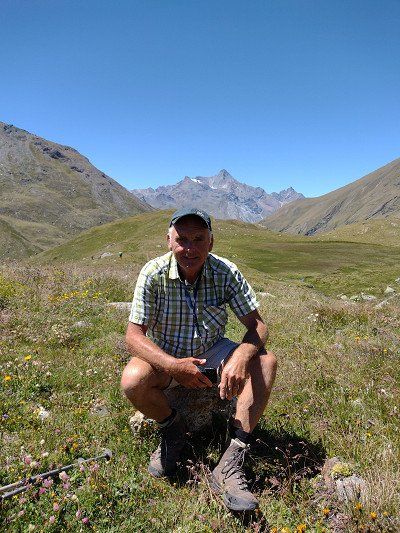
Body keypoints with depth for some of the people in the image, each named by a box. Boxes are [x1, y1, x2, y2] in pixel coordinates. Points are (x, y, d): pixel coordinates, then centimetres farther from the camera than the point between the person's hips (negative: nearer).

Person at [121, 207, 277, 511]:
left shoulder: (226, 273, -18)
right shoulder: (153, 274, -21)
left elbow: (257, 325, -16)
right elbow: (134, 335, -22)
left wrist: (241, 357, -39)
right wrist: (173, 366, -40)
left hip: (212, 352, 2)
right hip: (166, 357, -1)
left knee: (266, 361, -22)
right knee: (132, 380, -32)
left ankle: (230, 465, -21)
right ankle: (173, 431, 2)